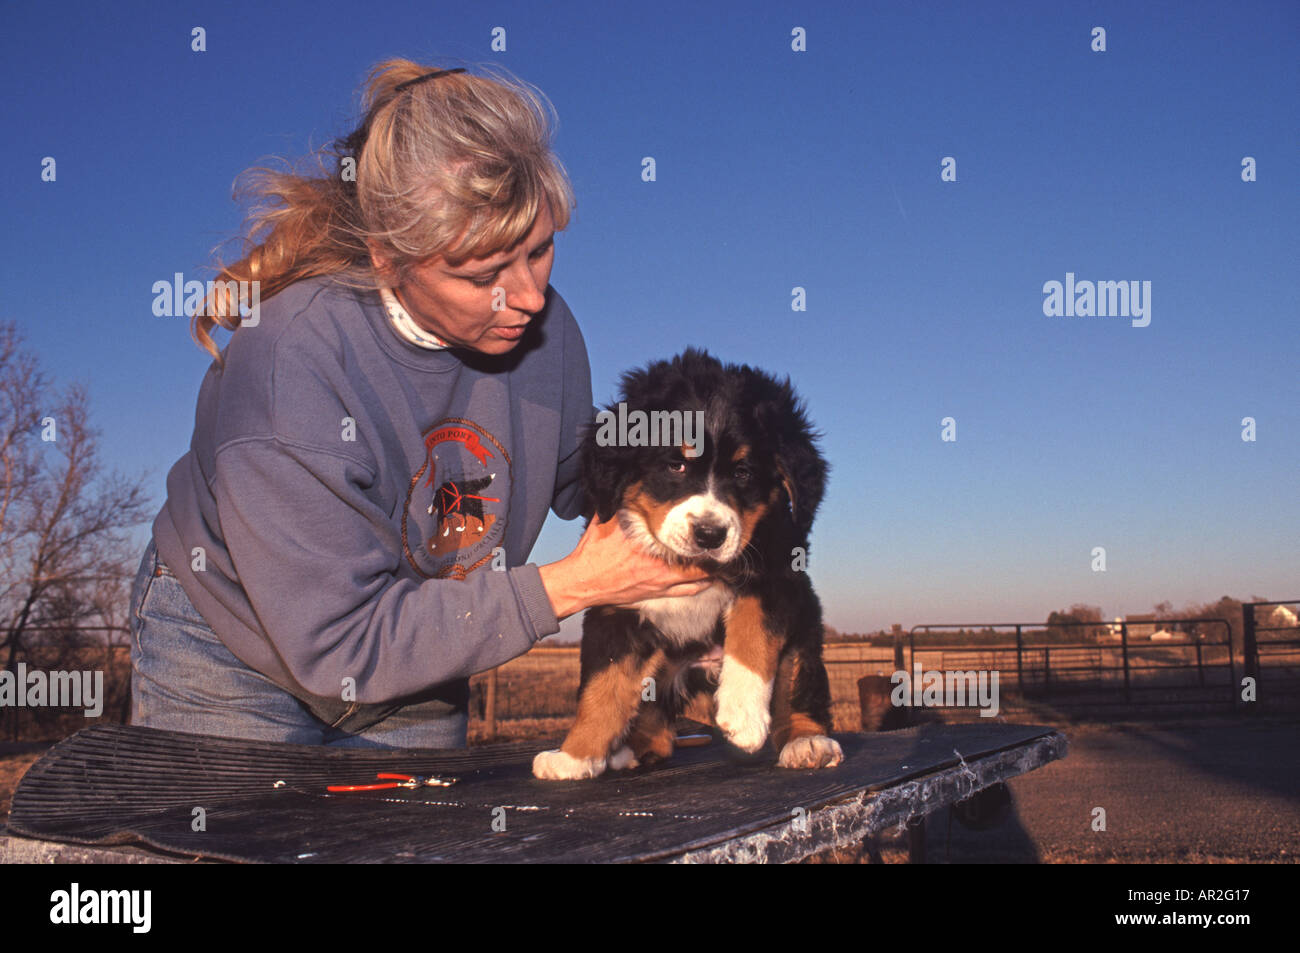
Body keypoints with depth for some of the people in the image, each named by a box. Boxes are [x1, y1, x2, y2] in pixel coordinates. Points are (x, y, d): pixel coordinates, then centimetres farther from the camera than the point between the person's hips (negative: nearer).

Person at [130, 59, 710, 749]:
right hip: (233, 670, -4)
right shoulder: (287, 371, -35)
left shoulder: (541, 324, -18)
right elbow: (338, 645, -32)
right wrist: (565, 588, -33)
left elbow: (579, 476, 3)